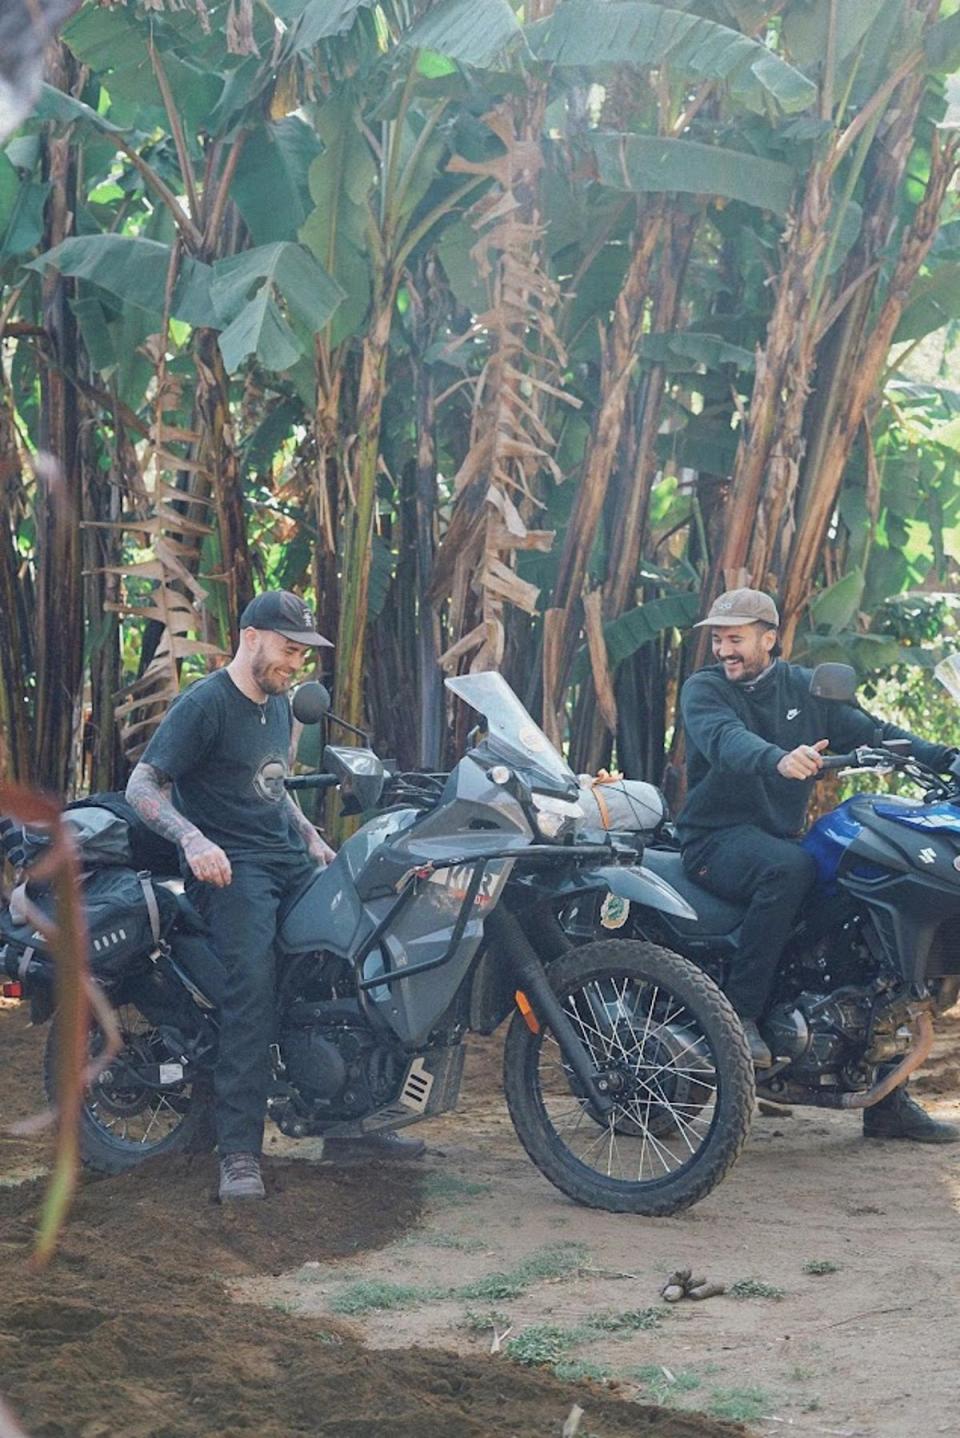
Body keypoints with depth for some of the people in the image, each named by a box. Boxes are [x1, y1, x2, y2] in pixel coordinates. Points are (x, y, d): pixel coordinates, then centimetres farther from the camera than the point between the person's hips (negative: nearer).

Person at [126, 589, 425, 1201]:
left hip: (291, 860, 9)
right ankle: (240, 1151, -30)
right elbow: (142, 785, -14)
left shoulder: (280, 707, 21)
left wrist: (313, 839, 20)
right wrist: (193, 839, -29)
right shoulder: (204, 704, -7)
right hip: (230, 868, -9)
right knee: (253, 981, -29)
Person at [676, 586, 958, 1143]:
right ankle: (739, 1013, -31)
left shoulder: (803, 688, 13)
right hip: (719, 839, -6)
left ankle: (888, 1101, 3)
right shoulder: (704, 689, -4)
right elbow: (726, 739, -25)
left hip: (782, 837, 6)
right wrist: (778, 759, -46)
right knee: (791, 868, -38)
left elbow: (866, 730, 6)